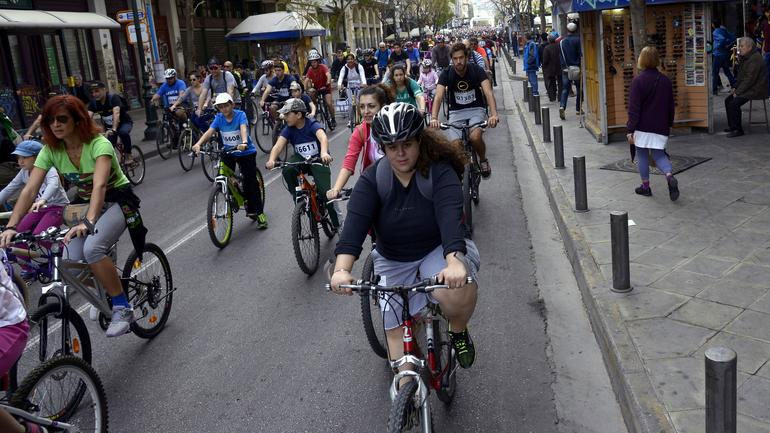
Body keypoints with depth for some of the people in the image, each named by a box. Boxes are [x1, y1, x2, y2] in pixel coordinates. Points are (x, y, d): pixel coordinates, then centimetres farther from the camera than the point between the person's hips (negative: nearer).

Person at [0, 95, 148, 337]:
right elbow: (30, 190, -16)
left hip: (117, 201, -5)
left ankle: (122, 308, -17)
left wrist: (88, 222, -55)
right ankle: (103, 290, 16)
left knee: (92, 249, -32)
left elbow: (99, 185, -40)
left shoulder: (99, 144, -25)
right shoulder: (50, 150, -9)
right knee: (69, 262, -15)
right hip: (85, 203, 5)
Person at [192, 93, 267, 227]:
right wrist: (198, 144, -33)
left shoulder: (240, 115, -14)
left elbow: (243, 129, -32)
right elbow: (209, 131, -16)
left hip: (246, 152, -4)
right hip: (228, 153, 4)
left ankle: (259, 212, 3)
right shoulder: (219, 118, -3)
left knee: (250, 182, -5)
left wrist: (244, 143, -52)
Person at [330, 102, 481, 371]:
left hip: (441, 250, -3)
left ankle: (458, 331, 0)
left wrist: (454, 261, -53)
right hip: (394, 262, 3)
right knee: (397, 330, 0)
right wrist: (342, 269, -42)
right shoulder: (372, 179, -12)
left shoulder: (440, 172, -18)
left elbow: (450, 216, -34)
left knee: (455, 290, -33)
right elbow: (355, 223, -25)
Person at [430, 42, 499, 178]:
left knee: (475, 137, -30)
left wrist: (494, 114, -43)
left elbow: (488, 92, -25)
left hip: (476, 109, -1)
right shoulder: (446, 74, -11)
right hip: (456, 112, 1)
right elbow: (438, 96, -23)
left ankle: (483, 160, 2)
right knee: (456, 145, -19)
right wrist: (434, 118, -41)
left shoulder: (477, 71, -13)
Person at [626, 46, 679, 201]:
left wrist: (630, 129, -12)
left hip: (642, 126, -4)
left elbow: (633, 108, -14)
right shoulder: (665, 80, 5)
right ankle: (669, 175, -16)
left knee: (642, 155, 9)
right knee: (659, 154, 12)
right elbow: (671, 105, 13)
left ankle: (645, 186, 15)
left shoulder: (638, 81, -12)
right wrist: (669, 124, 25)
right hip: (661, 126, 4)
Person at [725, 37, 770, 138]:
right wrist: (735, 87, 8)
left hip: (756, 90, -11)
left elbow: (750, 79, -24)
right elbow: (741, 76, 21)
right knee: (728, 100, 6)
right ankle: (732, 126, 12)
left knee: (734, 103, -23)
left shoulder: (755, 59, -20)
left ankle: (738, 130, -15)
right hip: (748, 88, 11)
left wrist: (738, 92, -19)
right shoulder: (745, 58, 12)